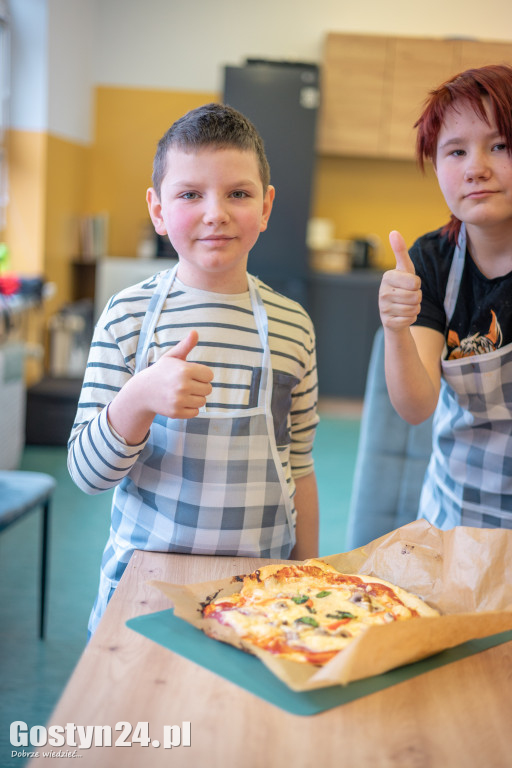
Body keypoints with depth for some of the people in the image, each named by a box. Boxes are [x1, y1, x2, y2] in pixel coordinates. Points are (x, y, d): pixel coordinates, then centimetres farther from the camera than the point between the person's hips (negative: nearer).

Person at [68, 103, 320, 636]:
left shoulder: (292, 325, -1)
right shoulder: (127, 316, -6)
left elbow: (298, 468, 7)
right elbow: (87, 472, -6)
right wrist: (138, 399, -25)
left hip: (261, 578, 1)